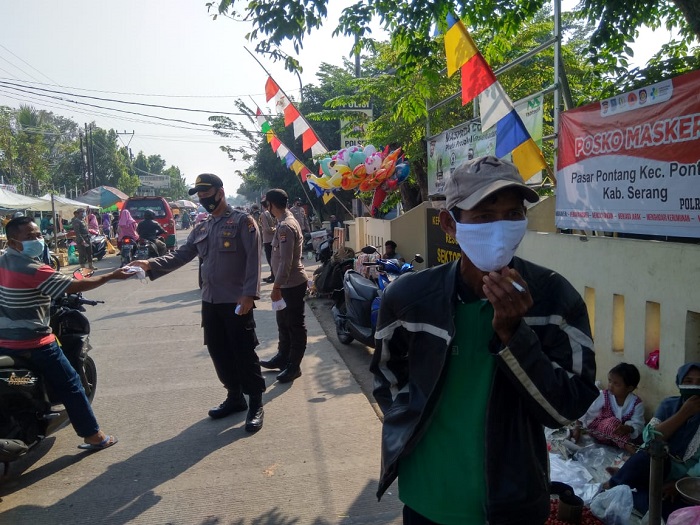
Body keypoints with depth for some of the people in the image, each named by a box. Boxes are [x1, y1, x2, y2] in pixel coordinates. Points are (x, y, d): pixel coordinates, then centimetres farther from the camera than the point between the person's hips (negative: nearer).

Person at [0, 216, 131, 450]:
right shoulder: (32, 269, -22)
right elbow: (76, 286, -23)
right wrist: (112, 276, -17)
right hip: (34, 344, -8)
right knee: (70, 387, 3)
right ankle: (93, 436, 11)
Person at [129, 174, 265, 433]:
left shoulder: (242, 221, -5)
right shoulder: (201, 229, 15)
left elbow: (253, 259, -13)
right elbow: (180, 255, 8)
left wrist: (249, 294, -22)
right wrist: (150, 265, -8)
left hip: (237, 301, -7)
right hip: (210, 301, 7)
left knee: (244, 353, -2)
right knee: (219, 352, 13)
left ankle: (256, 404, 11)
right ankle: (235, 397, 29)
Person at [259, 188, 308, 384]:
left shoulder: (285, 226, -21)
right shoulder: (287, 221, 11)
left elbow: (286, 261, -25)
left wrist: (276, 287, -22)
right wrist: (279, 285, 20)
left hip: (292, 284, -10)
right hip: (288, 283, 10)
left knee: (295, 325, 1)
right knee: (283, 322, 20)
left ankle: (294, 366, 11)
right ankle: (283, 357, 34)